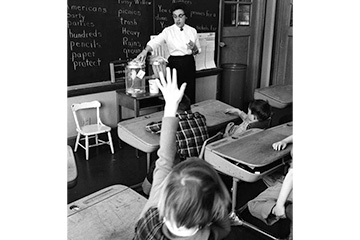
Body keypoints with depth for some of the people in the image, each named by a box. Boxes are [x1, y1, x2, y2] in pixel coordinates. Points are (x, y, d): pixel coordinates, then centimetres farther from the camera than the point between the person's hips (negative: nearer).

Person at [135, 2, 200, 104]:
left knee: (190, 94, 4)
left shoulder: (192, 31, 6)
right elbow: (154, 41, -19)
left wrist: (194, 48, -10)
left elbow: (198, 50, 13)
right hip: (175, 64, -2)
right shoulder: (168, 31, -4)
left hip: (189, 64, 3)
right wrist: (145, 50, -39)